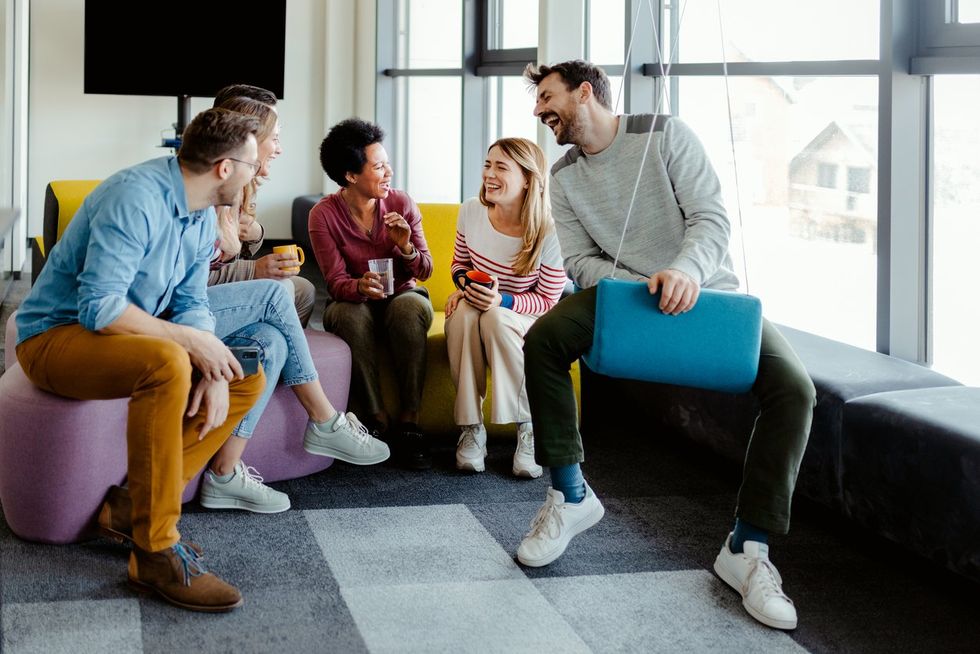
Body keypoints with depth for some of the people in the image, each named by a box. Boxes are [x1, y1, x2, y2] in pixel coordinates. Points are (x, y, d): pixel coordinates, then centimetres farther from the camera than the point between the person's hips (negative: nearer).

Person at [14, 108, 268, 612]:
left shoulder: (203, 217, 5)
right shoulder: (137, 198, -25)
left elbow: (191, 304, 6)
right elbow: (99, 307, -30)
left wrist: (213, 372, -12)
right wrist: (189, 340, -28)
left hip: (132, 334, 10)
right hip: (56, 336, -10)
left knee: (247, 379, 1)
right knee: (167, 364, -37)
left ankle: (131, 507, -6)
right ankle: (156, 552, -28)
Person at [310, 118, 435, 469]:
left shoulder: (401, 203, -5)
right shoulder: (323, 215, -11)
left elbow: (424, 269, -1)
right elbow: (336, 282, -15)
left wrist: (406, 248, -23)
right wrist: (360, 286, -39)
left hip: (401, 298, 1)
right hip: (353, 302, -1)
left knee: (410, 306, -34)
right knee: (350, 314, -36)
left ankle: (409, 423, -32)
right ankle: (376, 423, -30)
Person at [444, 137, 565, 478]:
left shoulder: (548, 233, -21)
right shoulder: (471, 212, -9)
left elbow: (547, 302, -13)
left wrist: (501, 301, -30)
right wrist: (463, 283, -13)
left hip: (525, 321, -3)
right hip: (477, 311, 3)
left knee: (495, 318, -37)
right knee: (462, 313, -33)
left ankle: (529, 427, -24)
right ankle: (470, 428, -26)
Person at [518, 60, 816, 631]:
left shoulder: (666, 135, -7)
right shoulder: (565, 177, 6)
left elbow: (713, 217, -16)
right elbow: (581, 261, -1)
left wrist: (687, 271, -37)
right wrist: (637, 285, -22)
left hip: (707, 292, -3)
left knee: (794, 389, -26)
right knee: (542, 340, -26)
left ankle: (748, 549, -18)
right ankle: (570, 496, -13)